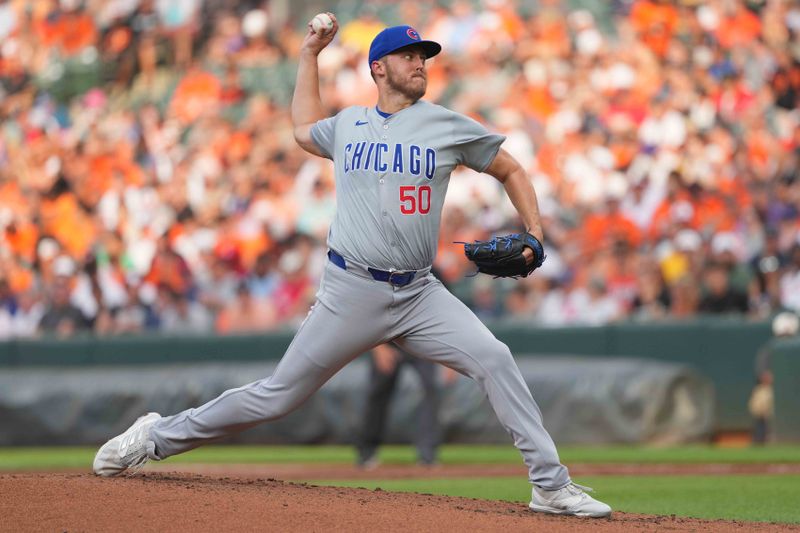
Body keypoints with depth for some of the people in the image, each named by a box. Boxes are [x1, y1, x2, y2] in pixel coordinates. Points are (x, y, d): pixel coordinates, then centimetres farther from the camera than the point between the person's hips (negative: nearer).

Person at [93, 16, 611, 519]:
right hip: (353, 292, 0)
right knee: (278, 394, 0)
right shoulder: (348, 124, 10)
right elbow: (304, 129, 32)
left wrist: (534, 231, -1)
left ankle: (551, 486, -14)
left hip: (419, 294, 0)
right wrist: (310, 55, 29)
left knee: (494, 359, -19)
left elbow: (511, 171, 13)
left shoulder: (450, 127, 4)